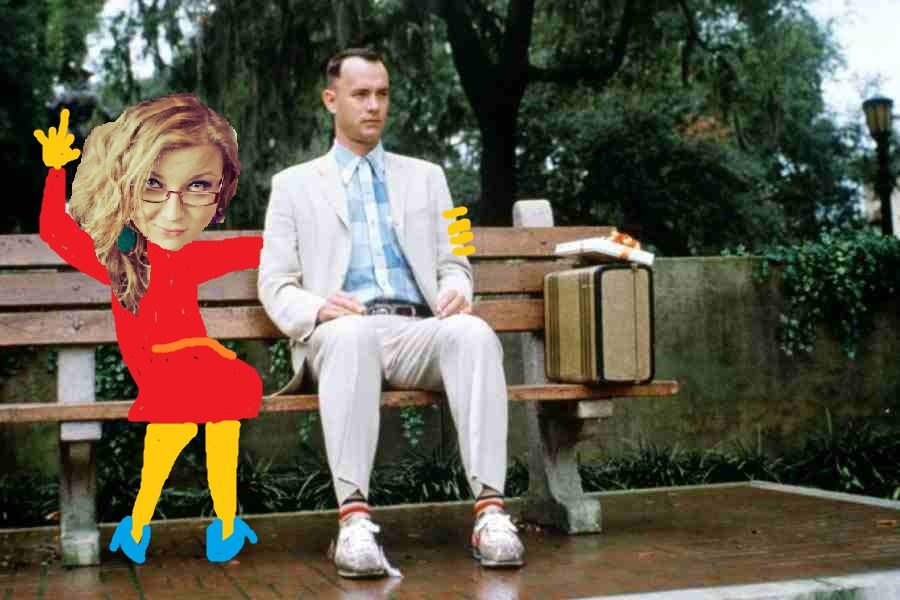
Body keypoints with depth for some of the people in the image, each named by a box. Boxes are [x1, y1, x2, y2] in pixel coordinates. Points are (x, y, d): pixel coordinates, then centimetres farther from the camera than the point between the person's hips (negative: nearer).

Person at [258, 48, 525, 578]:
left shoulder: (425, 176, 25)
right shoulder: (295, 184, 18)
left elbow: (453, 264, 18)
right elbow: (276, 284, 9)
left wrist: (456, 290, -8)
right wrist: (317, 309, -15)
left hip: (417, 330, 2)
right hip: (340, 332, -2)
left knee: (473, 333, -34)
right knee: (351, 336, -40)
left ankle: (489, 511, -40)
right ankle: (355, 520, -45)